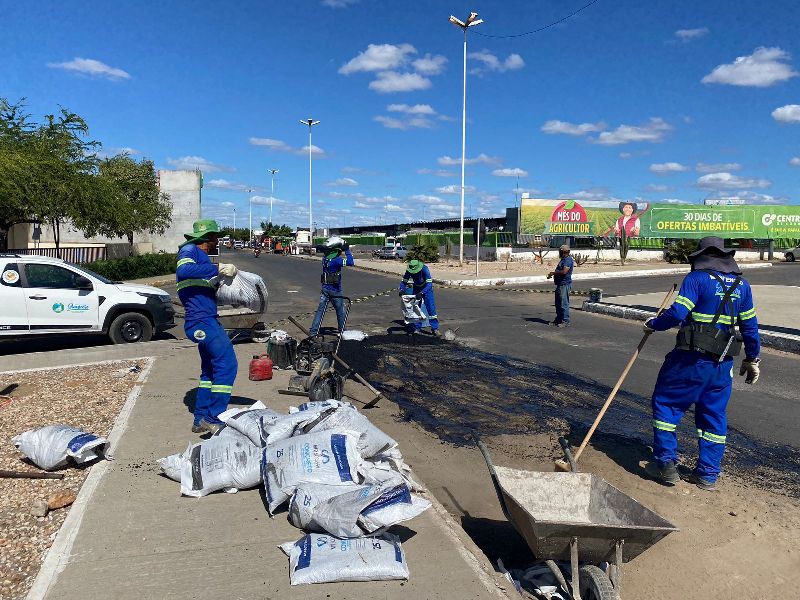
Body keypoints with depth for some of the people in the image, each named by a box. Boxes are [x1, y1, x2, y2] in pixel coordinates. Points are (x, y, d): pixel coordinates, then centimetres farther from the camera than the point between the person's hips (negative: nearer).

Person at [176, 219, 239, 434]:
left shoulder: (199, 254, 23)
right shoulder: (189, 250, -5)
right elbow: (184, 270, -28)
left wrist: (217, 280, 11)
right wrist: (217, 269, -27)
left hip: (206, 321, 11)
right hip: (202, 320, -11)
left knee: (210, 369, 15)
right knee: (226, 364, -12)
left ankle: (201, 420, 21)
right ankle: (214, 419, -10)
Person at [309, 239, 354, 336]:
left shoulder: (325, 258, 5)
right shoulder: (335, 260, -19)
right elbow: (350, 262, -30)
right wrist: (347, 250, -18)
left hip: (325, 288, 6)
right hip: (335, 290, -6)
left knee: (320, 310, 6)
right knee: (340, 311, 10)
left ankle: (314, 331, 3)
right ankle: (342, 331, 21)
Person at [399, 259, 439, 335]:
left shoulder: (424, 269, -34)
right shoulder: (409, 270, -22)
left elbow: (429, 284, -38)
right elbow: (404, 281, -13)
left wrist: (421, 293, -50)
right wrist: (402, 289, -34)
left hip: (426, 288, -4)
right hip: (416, 288, 4)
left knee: (431, 307, -10)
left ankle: (435, 328, -5)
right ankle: (417, 328, 10)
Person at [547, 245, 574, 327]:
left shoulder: (568, 260, -13)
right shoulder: (563, 260, 20)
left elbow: (564, 271, -25)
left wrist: (554, 273, -13)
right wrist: (552, 274, 13)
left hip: (565, 284, -11)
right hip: (560, 284, 11)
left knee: (564, 303, -8)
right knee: (558, 303, 15)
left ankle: (565, 321, -3)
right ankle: (558, 320, 23)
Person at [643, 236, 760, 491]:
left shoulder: (696, 279, -8)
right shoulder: (741, 284, 10)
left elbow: (677, 314, -18)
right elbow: (750, 326, 14)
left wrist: (653, 324, 0)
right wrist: (752, 359, 23)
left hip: (691, 359, -6)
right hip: (723, 364, 6)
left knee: (666, 403, 8)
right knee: (714, 415, 14)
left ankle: (666, 464, 9)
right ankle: (708, 474, 20)